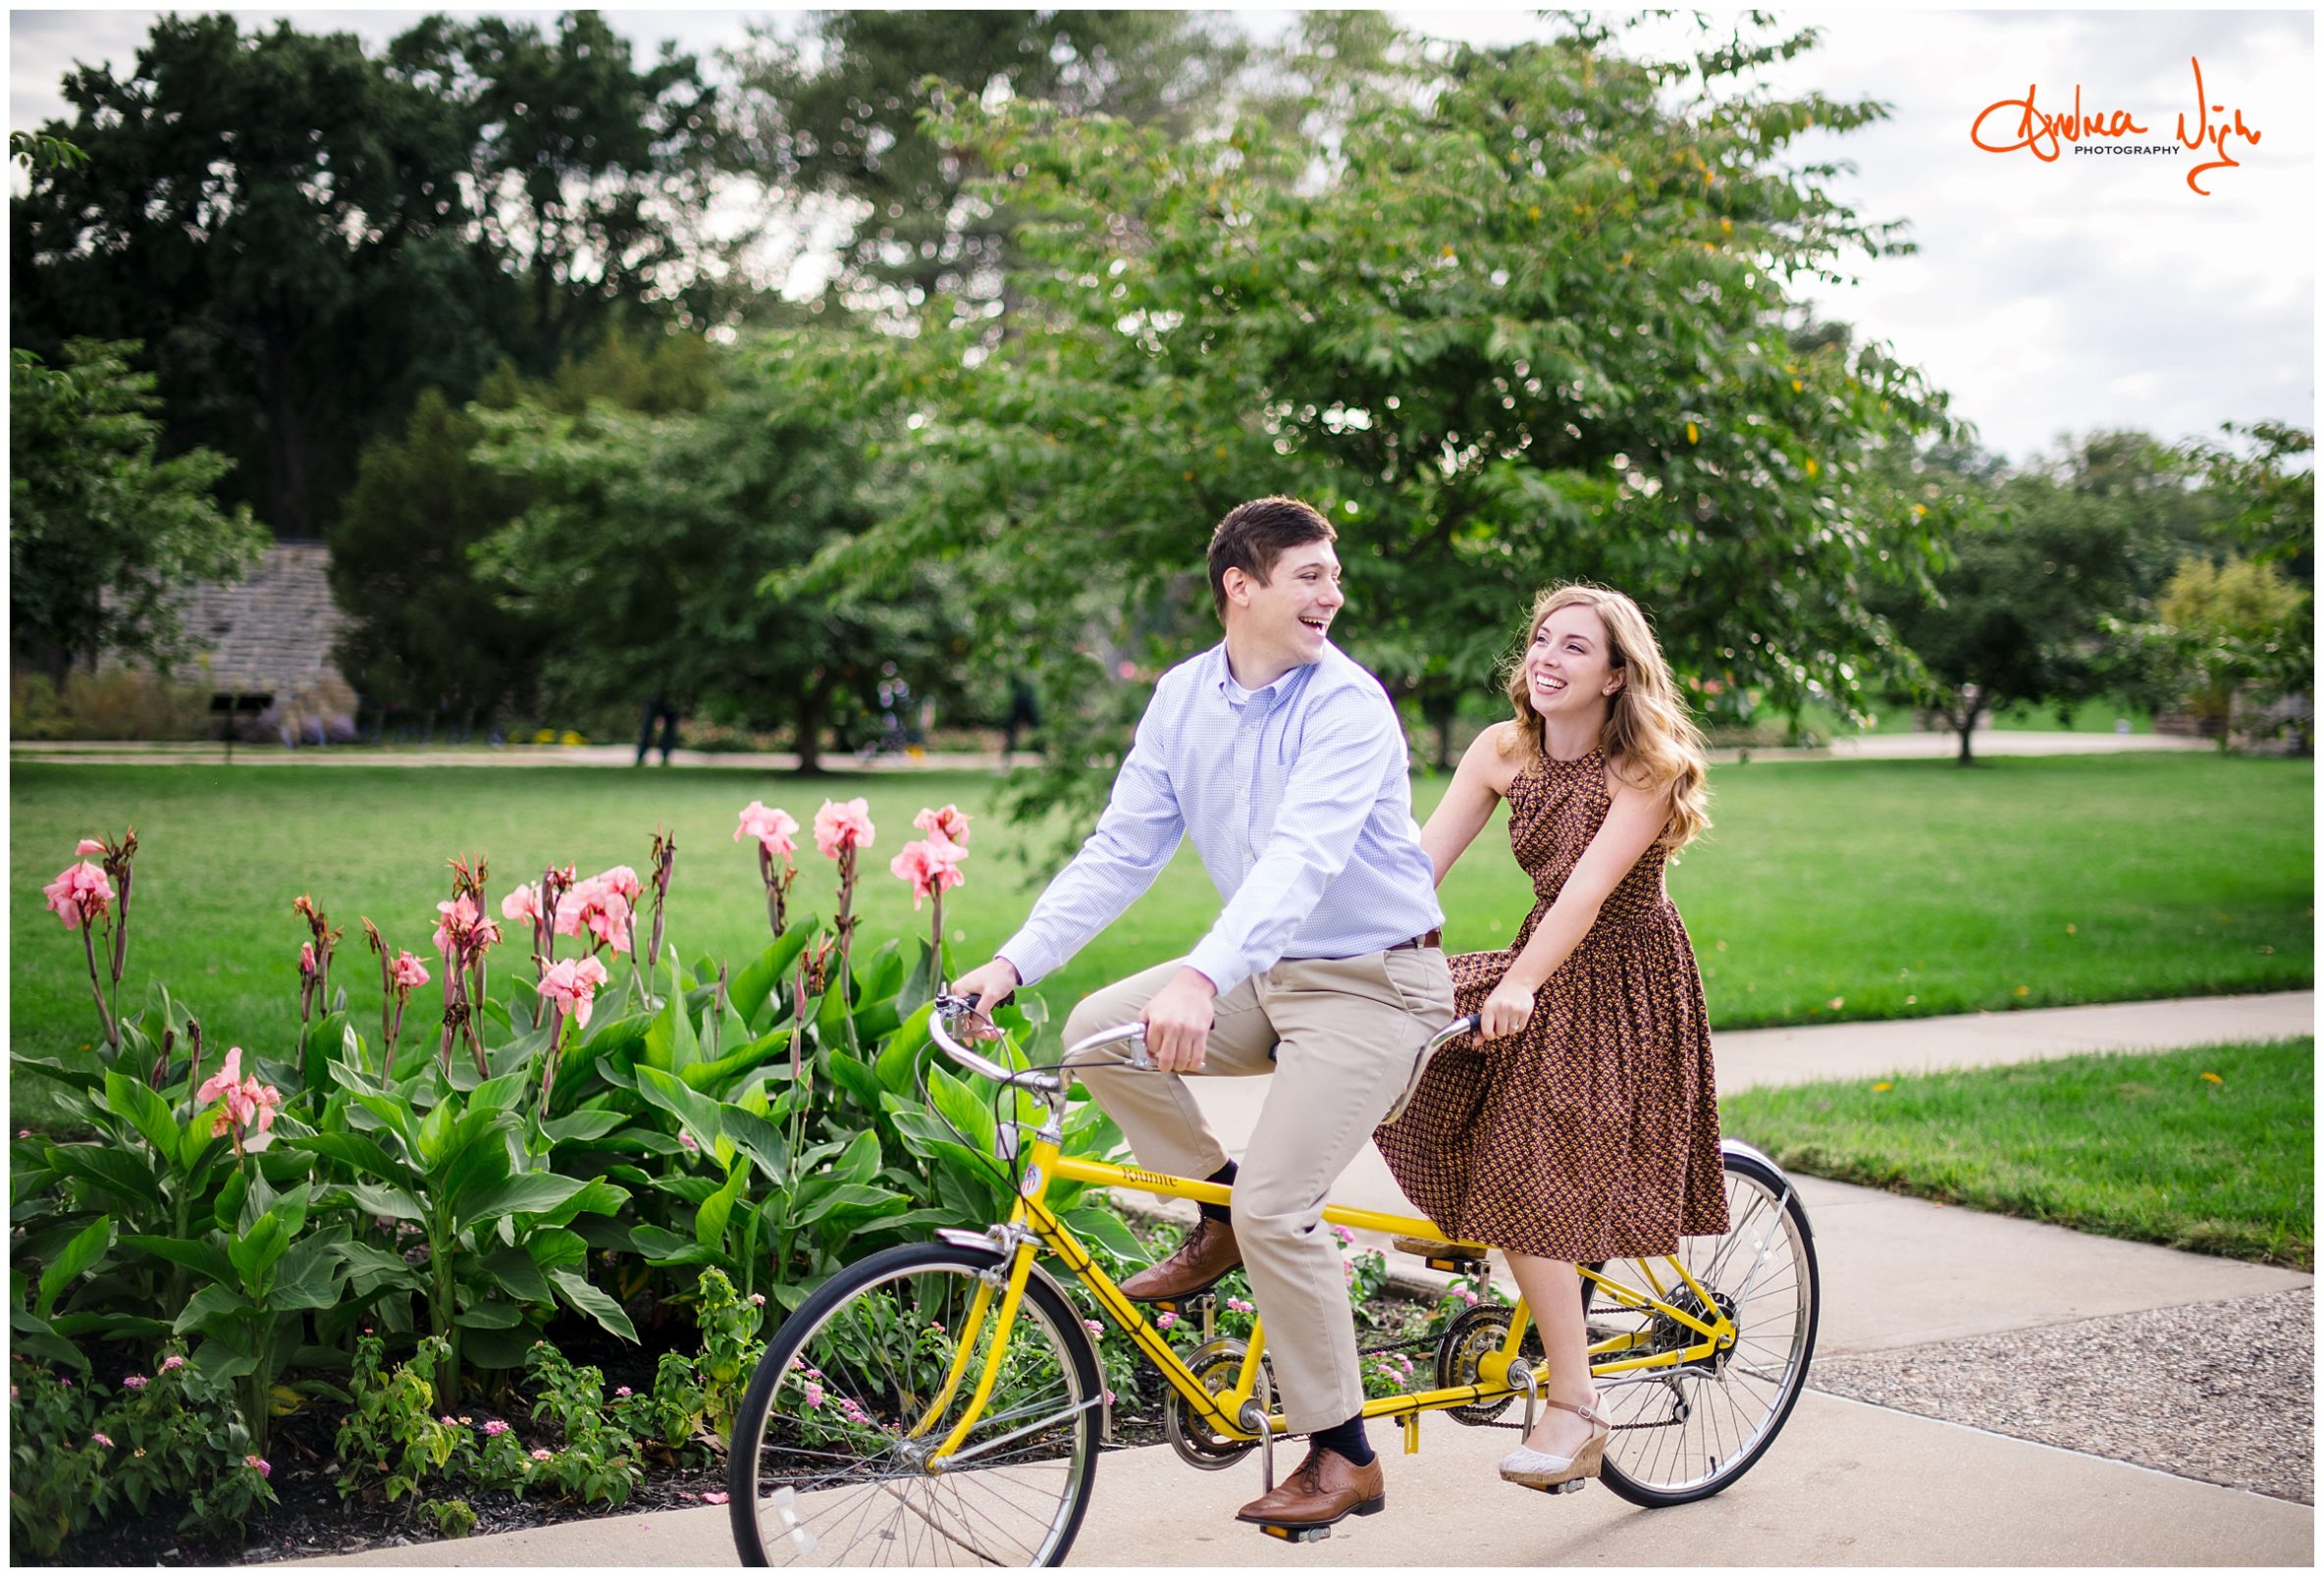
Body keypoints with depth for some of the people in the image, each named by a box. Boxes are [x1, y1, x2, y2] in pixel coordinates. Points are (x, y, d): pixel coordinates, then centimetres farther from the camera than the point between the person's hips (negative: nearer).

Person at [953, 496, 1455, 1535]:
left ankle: (1342, 1455, -1)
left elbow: (1302, 856, -33)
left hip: (1369, 982, -6)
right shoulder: (1183, 698, 2)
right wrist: (1013, 963, -7)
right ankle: (1217, 1218, 8)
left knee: (1275, 1205, -17)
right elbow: (1121, 851, 3)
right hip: (1267, 975, 6)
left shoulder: (1348, 706, -18)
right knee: (1097, 1029, -13)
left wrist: (1204, 979, -47)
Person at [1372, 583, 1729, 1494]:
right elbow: (1419, 862, -7)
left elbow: (1590, 884, -31)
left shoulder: (1647, 769, -17)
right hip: (1545, 971, 6)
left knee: (1527, 1191, -16)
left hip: (1623, 984, -6)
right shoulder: (1503, 751, -2)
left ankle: (1573, 1415, -3)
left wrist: (1522, 982, -44)